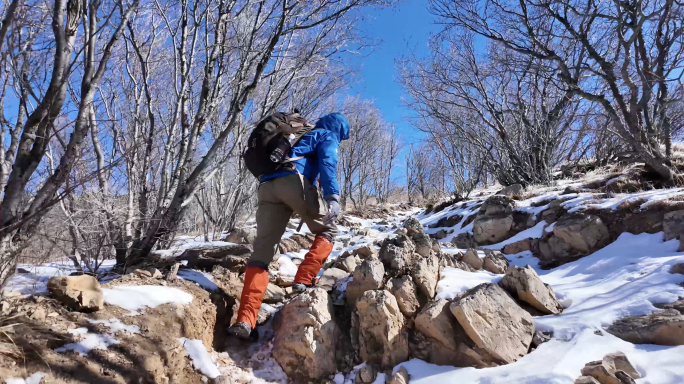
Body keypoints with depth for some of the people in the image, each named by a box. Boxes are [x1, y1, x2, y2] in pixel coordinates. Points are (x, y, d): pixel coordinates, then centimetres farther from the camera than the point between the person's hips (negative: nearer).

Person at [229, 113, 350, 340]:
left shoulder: (300, 136, 41)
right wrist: (332, 196, -17)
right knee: (327, 230, 14)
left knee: (262, 251, 0)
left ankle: (245, 319, -10)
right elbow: (327, 163, -2)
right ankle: (304, 280, -1)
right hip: (294, 180, -6)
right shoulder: (327, 136, 20)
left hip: (267, 186, 6)